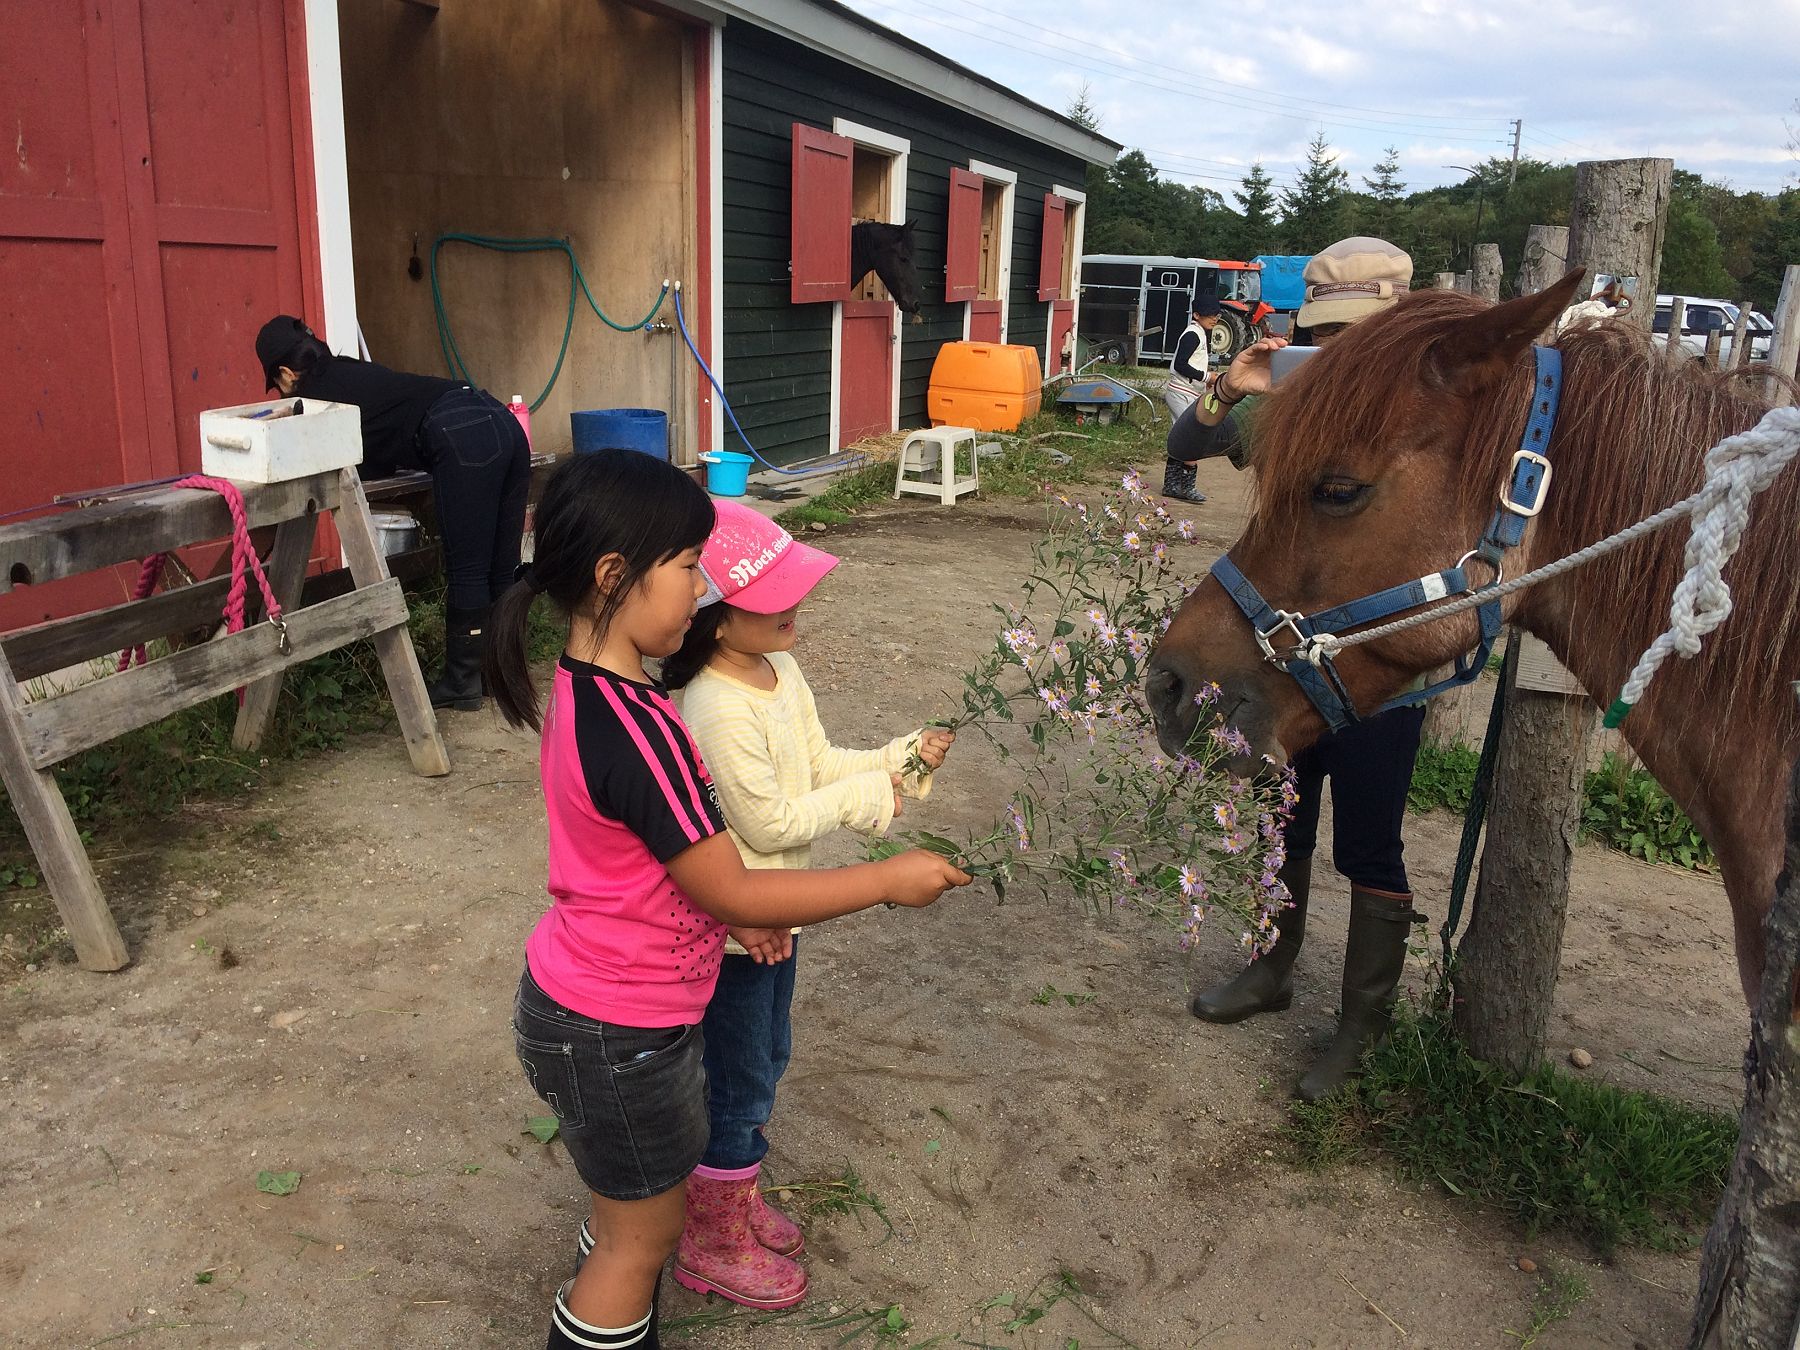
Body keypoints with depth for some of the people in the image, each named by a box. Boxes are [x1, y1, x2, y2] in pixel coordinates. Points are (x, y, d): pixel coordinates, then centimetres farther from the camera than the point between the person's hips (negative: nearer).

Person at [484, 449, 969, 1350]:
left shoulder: (585, 690, -2)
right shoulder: (632, 726, -31)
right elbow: (731, 892, -24)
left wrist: (730, 912, 6)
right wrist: (890, 880, -15)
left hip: (583, 1000, 9)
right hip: (614, 1037, -9)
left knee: (630, 1217, 27)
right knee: (644, 1234, 14)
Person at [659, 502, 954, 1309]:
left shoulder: (778, 670, -2)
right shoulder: (721, 712, -30)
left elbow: (820, 764, 6)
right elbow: (773, 825, -25)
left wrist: (902, 759, -7)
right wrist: (870, 791, -17)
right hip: (733, 929, -9)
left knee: (766, 1062, 24)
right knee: (742, 1084, 9)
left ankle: (735, 1195, 47)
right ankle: (712, 1245, 31)